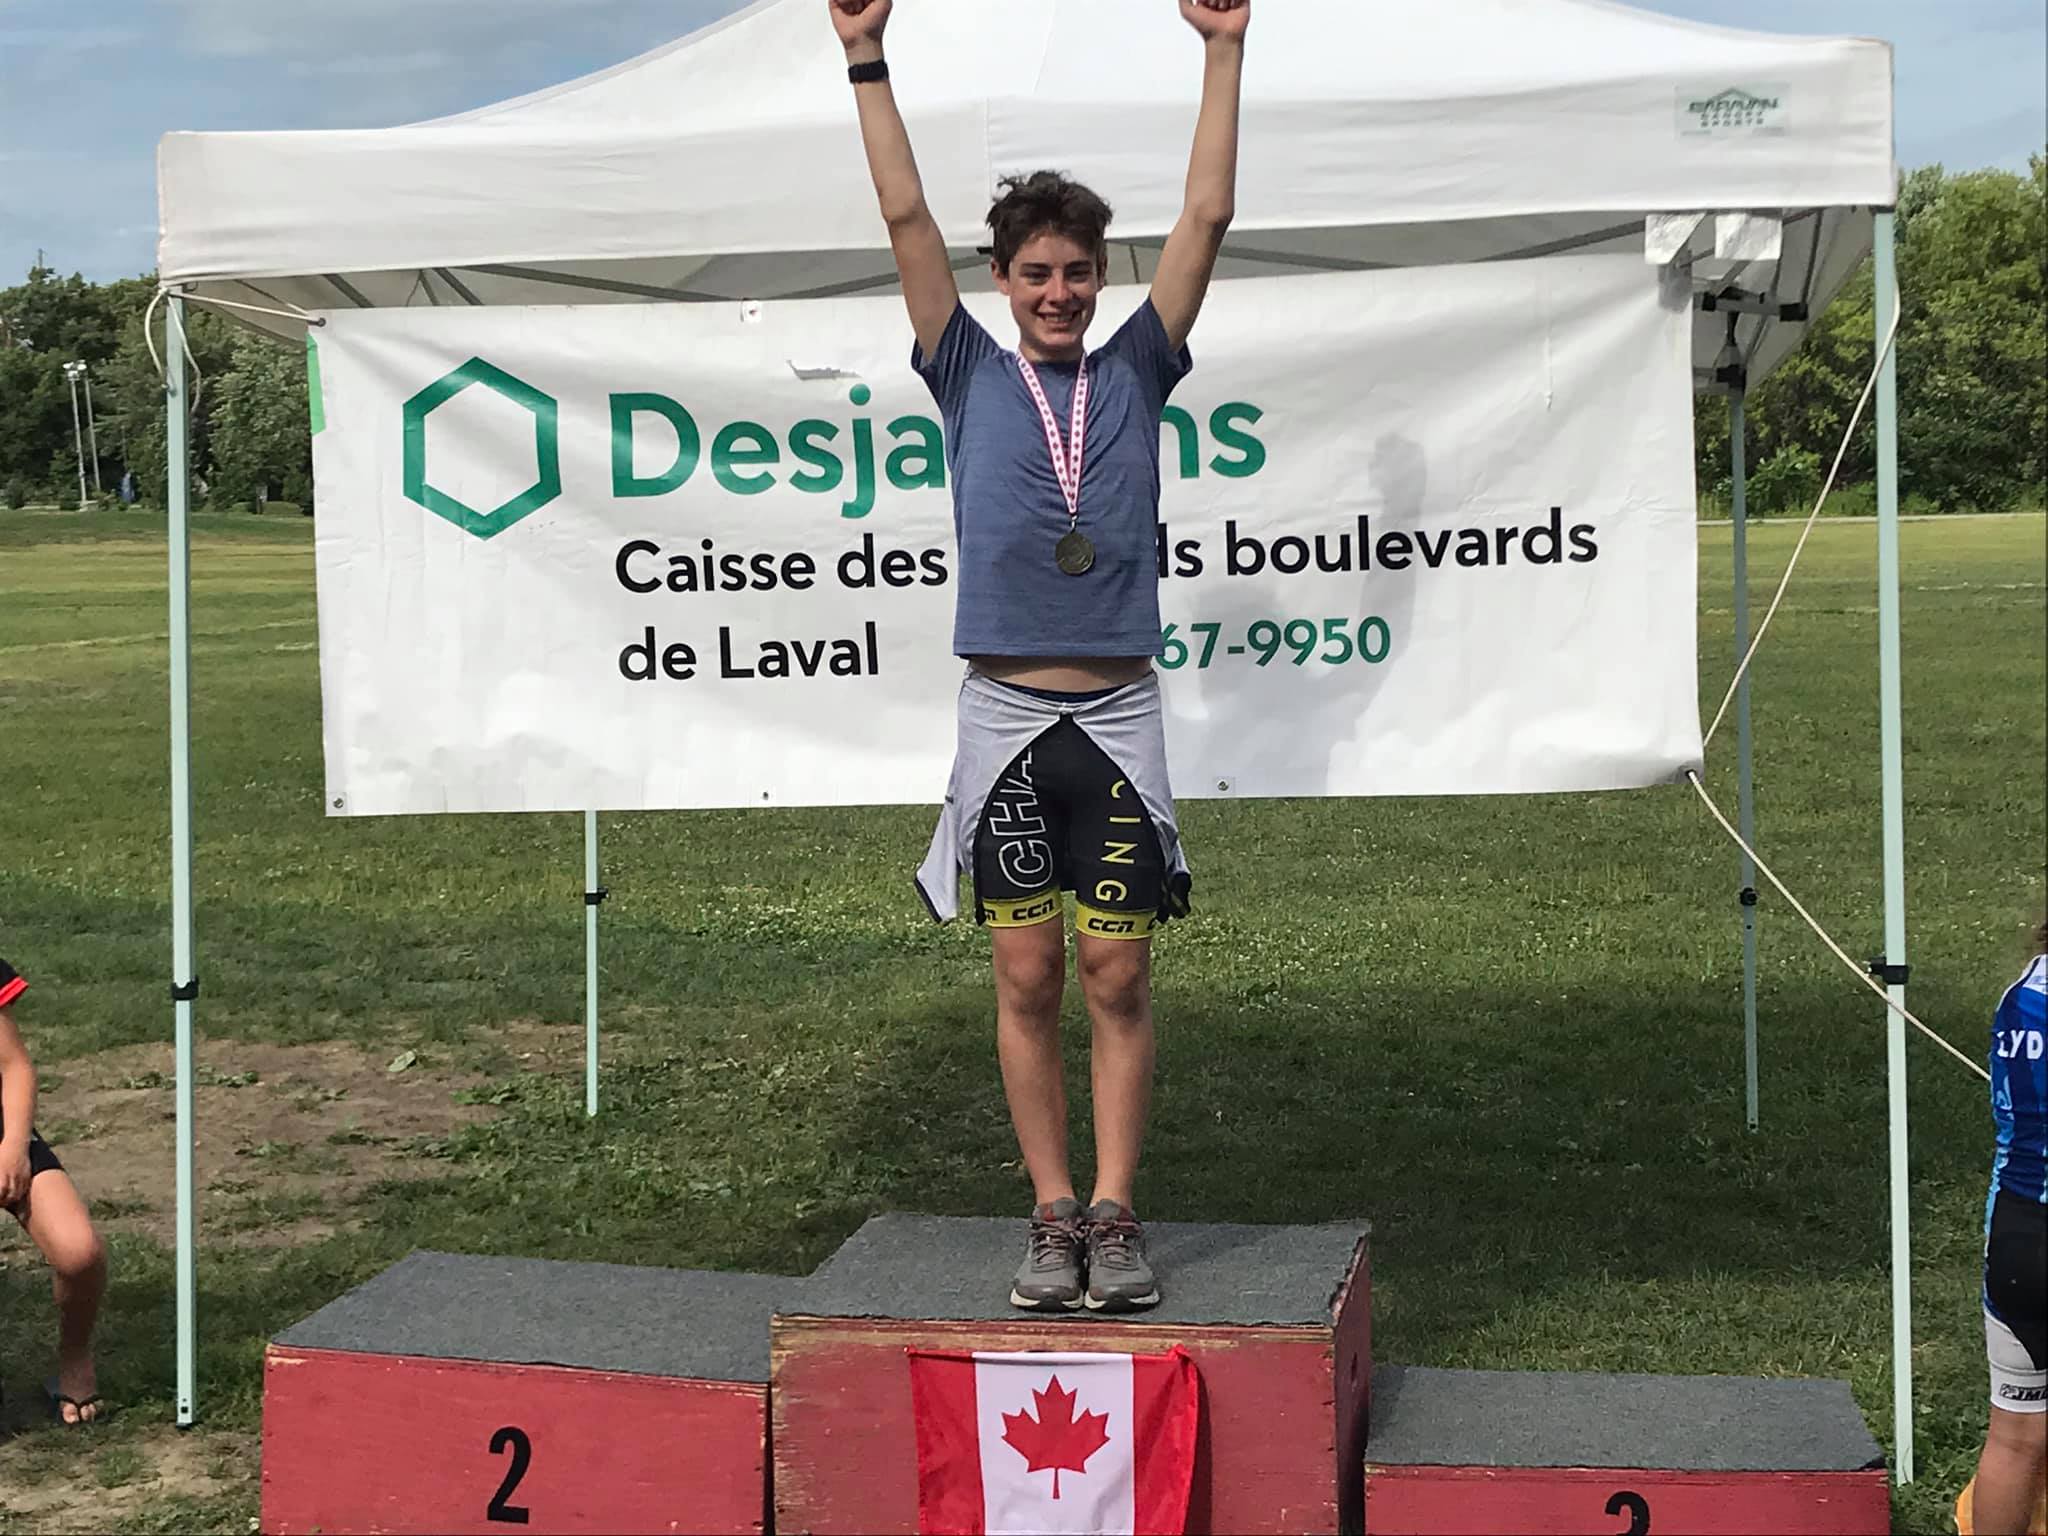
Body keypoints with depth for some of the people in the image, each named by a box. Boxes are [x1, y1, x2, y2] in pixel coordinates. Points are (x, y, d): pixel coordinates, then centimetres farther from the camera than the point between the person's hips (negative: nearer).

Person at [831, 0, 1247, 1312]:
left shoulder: (1135, 375, 10)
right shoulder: (972, 376, 9)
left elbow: (1206, 220, 7)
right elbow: (908, 220, 5)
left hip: (1121, 718, 0)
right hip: (1006, 719, 0)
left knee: (1118, 978, 1)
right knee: (1028, 980, 3)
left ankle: (1117, 1216, 8)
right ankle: (1054, 1216, 11)